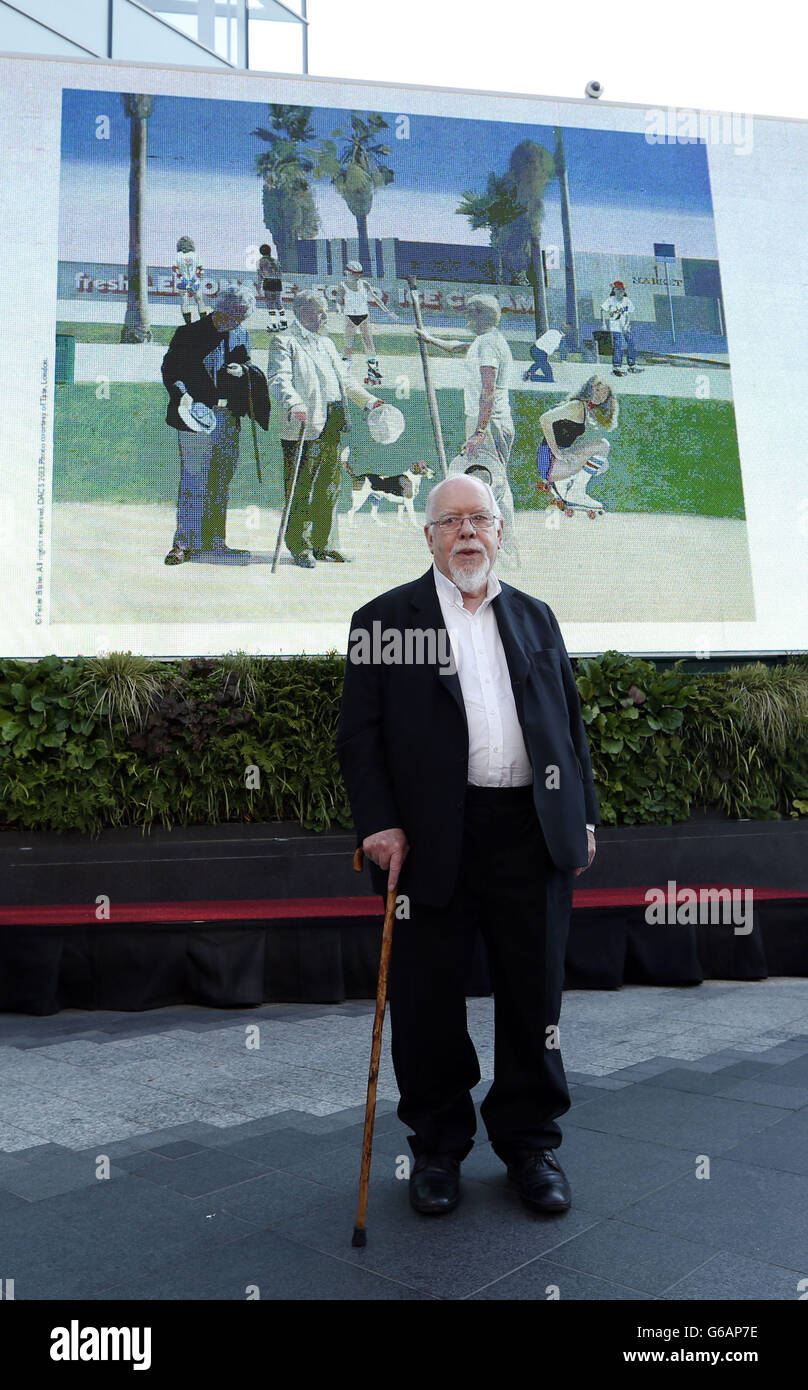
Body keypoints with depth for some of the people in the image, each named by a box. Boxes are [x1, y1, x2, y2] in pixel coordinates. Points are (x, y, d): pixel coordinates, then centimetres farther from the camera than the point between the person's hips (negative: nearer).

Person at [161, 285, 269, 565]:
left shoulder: (241, 336, 14)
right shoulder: (188, 333, -1)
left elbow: (251, 368, 20)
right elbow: (169, 368, -2)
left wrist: (243, 370, -5)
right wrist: (184, 396, -18)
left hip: (229, 417, 6)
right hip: (197, 415, -5)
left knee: (222, 480, 10)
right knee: (194, 479, -7)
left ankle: (214, 540, 19)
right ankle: (184, 542, -2)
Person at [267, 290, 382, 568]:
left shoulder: (326, 343, 25)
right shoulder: (286, 341, 0)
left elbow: (345, 381, 32)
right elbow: (279, 379, -15)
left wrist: (369, 401, 23)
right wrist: (293, 403, -32)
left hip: (331, 430, 8)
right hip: (303, 428, -8)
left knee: (329, 488, 8)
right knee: (301, 489, -6)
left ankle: (320, 544, 18)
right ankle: (299, 547, 2)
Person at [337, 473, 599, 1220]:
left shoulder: (535, 617, 15)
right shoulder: (385, 618, 4)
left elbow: (570, 723, 16)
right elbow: (359, 732, -1)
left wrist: (583, 815, 10)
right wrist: (379, 822, -11)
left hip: (532, 831, 3)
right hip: (434, 841, -3)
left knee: (534, 996, 11)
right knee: (429, 1002, 7)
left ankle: (531, 1142, 30)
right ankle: (438, 1146, 28)